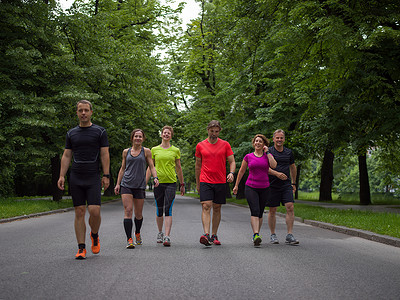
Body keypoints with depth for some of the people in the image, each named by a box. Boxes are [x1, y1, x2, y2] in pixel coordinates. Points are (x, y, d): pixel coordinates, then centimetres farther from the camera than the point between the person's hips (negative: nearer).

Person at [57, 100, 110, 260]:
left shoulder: (100, 131, 4)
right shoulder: (71, 133, 12)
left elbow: (104, 155, 1)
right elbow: (66, 156, 12)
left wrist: (106, 176, -7)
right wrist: (62, 176, 2)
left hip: (93, 178, -2)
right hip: (75, 178, 2)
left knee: (94, 211, -12)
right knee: (79, 213, 2)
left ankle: (94, 235, 18)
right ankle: (81, 248, 6)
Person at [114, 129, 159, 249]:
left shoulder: (146, 151, 6)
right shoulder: (126, 152, 11)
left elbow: (152, 167, 5)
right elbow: (122, 168, 17)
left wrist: (155, 178, -14)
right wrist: (118, 183, 10)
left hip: (140, 185, 0)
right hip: (126, 185, 0)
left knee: (138, 214, 7)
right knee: (128, 211, -13)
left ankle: (137, 233, 35)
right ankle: (129, 239, -14)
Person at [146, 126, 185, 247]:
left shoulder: (175, 150, 7)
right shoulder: (154, 150, 8)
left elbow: (178, 168, 14)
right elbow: (150, 167, 11)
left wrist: (182, 184, 15)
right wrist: (145, 182, 5)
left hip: (171, 182, -1)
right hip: (158, 182, 1)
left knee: (168, 210, -12)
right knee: (159, 211, 9)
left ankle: (167, 237, -16)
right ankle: (160, 233, 28)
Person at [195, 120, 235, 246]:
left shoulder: (225, 145, 5)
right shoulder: (200, 146, 5)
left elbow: (232, 161, 5)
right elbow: (198, 165, 13)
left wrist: (231, 173, -16)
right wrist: (197, 183, 15)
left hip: (220, 182, 1)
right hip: (205, 182, -1)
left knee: (217, 209, 8)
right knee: (206, 207, -15)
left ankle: (214, 236, 18)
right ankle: (206, 234, -23)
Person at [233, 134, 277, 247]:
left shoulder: (268, 155, 7)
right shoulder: (248, 157, 5)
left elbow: (273, 165, -14)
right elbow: (241, 171, 14)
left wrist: (267, 152, -8)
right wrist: (236, 185, 15)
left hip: (264, 188, 2)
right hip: (250, 187, -2)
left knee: (260, 213, 8)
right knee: (255, 211, -18)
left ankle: (256, 235, 22)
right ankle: (256, 235, -26)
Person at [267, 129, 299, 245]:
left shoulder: (289, 152, 12)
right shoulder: (269, 151, 0)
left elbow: (293, 167, 23)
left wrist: (293, 183, 23)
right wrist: (277, 173, -23)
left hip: (286, 185, 3)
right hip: (272, 185, -2)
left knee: (290, 207, -10)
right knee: (272, 210, 3)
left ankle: (289, 235, -6)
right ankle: (273, 235, 16)